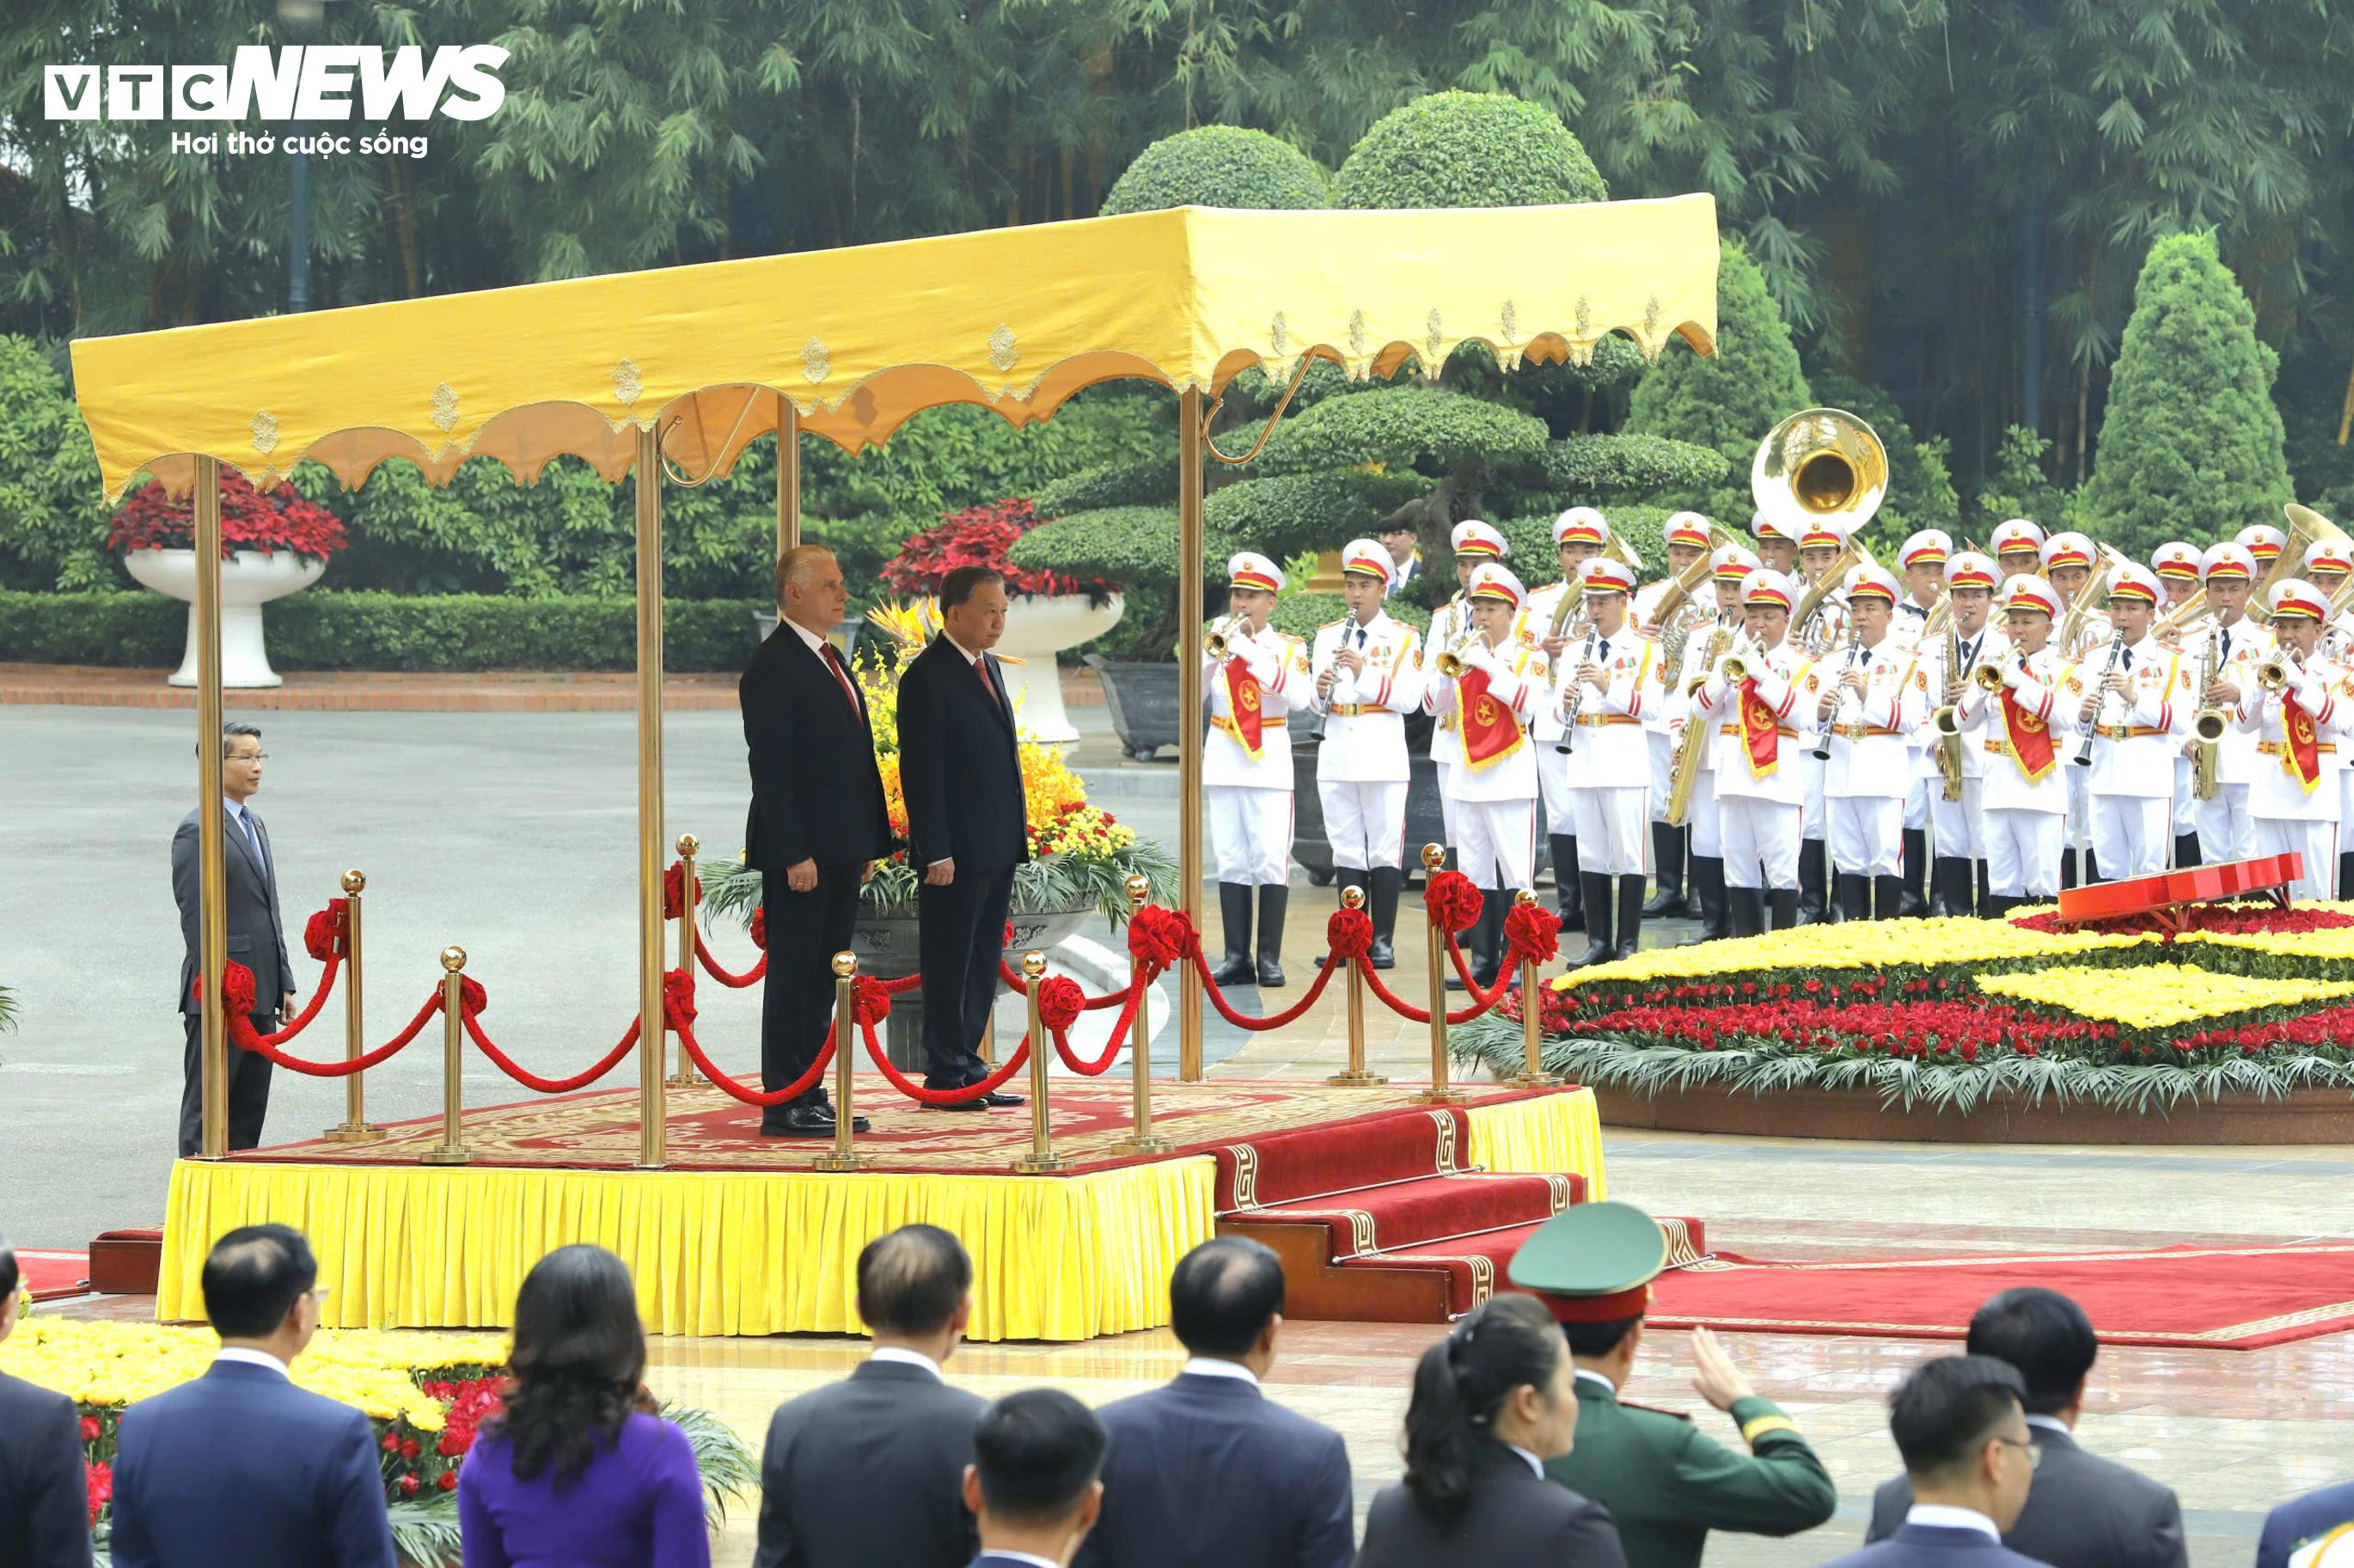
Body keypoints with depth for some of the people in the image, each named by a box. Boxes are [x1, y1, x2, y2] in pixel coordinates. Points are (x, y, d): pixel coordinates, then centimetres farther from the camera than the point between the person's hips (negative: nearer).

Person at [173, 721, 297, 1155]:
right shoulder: (197, 831, -10)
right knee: (206, 1104, -5)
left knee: (250, 1107, 9)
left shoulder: (253, 826, 18)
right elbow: (195, 918, -15)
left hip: (259, 992, 9)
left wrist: (283, 984, 17)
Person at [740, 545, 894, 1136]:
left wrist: (869, 843, 16)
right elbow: (770, 769, -17)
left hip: (840, 853, 9)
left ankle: (811, 1096, 16)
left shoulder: (831, 662, 17)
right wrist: (795, 855, -21)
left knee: (821, 978, 11)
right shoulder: (772, 668, -13)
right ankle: (784, 1106, -3)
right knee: (793, 976, -5)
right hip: (799, 854, -9)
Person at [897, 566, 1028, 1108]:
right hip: (956, 852, -9)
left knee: (982, 963, 12)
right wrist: (936, 853, -19)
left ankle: (968, 1070, 18)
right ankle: (945, 1077, 3)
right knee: (949, 964, -2)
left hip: (997, 848, 9)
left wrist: (1017, 836, 17)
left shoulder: (987, 667, 15)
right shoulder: (927, 677, -12)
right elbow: (920, 773, -15)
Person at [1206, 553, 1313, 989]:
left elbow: (1298, 695, -16)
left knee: (1271, 862, -6)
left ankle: (1270, 957, -2)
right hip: (1224, 761, 2)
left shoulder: (1287, 647, 3)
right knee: (1231, 863, 2)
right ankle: (1236, 956, 4)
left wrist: (1250, 652, -20)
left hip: (1269, 761, -2)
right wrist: (1214, 652, -15)